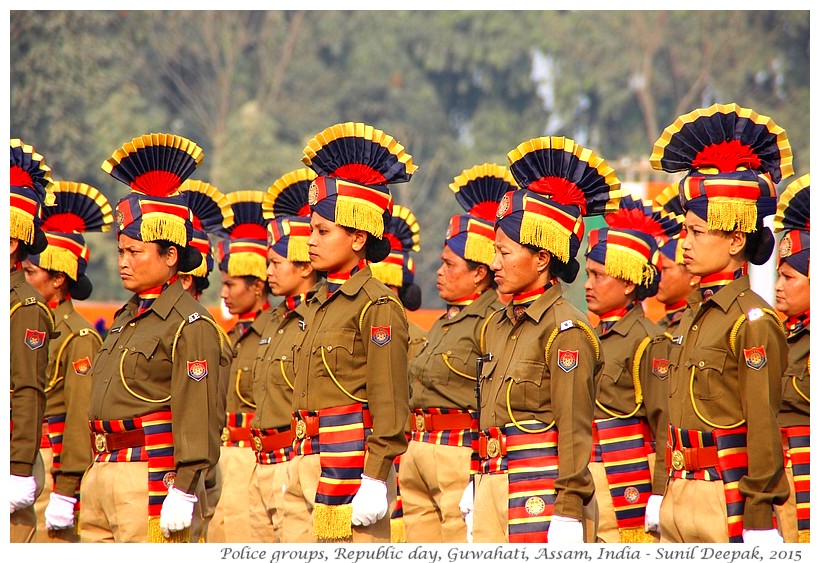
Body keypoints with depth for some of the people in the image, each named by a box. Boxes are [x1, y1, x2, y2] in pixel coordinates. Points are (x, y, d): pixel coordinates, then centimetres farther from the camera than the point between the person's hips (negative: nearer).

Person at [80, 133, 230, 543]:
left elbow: (198, 415, -15)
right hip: (101, 476, 9)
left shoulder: (190, 324, -9)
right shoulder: (125, 320, 19)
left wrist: (184, 492, -20)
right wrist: (92, 477, 18)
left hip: (151, 479, -9)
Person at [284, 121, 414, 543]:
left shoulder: (377, 306, -9)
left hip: (351, 468, -8)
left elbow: (389, 406, -13)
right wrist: (296, 472, 18)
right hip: (307, 469, 8)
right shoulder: (319, 303, 16)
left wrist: (375, 482, -17)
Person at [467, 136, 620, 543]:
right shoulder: (498, 326, 14)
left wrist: (568, 515, -16)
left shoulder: (566, 331, -10)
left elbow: (574, 432, -13)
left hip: (542, 494, -8)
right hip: (493, 491, 8)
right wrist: (476, 505, 17)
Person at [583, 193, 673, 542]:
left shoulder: (648, 341, -9)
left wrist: (659, 498, -16)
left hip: (628, 483, -8)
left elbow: (665, 426, -12)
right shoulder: (594, 337, 14)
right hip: (588, 480, 8)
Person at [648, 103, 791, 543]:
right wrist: (662, 499, 15)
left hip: (727, 502, -8)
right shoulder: (694, 315, 14)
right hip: (679, 502, 8)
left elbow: (763, 430, -13)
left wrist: (759, 521, -15)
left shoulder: (752, 322, -11)